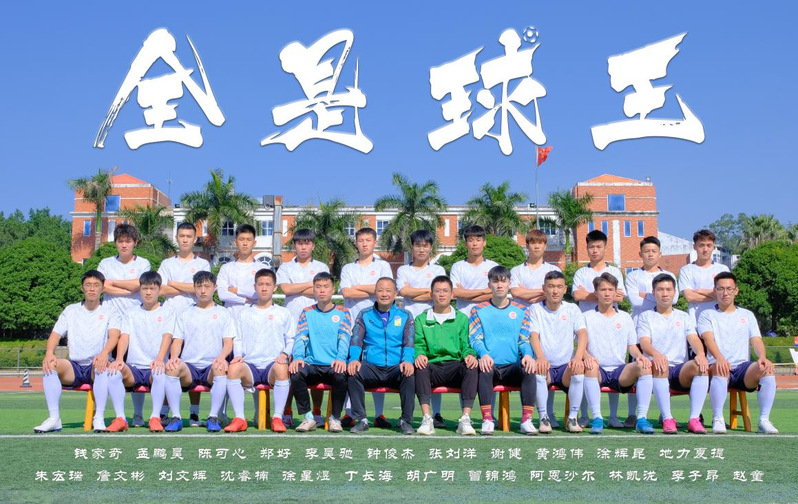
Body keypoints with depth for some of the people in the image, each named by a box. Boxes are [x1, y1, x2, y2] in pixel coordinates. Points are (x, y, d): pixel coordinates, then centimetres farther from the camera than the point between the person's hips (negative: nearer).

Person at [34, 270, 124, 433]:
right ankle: (54, 418, -25)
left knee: (103, 365, -37)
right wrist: (49, 353, -19)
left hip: (97, 367, -3)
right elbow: (55, 334, 5)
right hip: (74, 368, 3)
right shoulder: (70, 311, 14)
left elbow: (114, 335, -11)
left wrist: (104, 354, -33)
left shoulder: (109, 311, 6)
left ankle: (99, 418, -31)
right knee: (50, 364, -27)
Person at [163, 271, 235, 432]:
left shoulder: (223, 313, 17)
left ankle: (213, 417, -30)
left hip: (212, 366, -1)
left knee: (221, 368, -37)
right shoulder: (185, 314, 22)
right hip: (189, 366, 1)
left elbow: (228, 342, 7)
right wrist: (174, 357, -11)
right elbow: (177, 341, 12)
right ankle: (175, 417, -26)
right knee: (172, 368, -33)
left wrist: (222, 357, -16)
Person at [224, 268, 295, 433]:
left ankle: (278, 418, -29)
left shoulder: (283, 313, 17)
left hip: (273, 364, -1)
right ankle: (239, 419, -28)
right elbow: (238, 339, 17)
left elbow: (291, 339, 11)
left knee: (282, 368, -38)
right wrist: (238, 355, -3)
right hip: (249, 365, 2)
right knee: (233, 368, -33)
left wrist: (284, 354, -8)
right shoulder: (244, 313, 22)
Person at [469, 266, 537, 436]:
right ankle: (487, 420, -31)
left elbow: (525, 339, 5)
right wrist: (484, 354, -24)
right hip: (490, 366, -1)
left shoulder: (521, 310, 12)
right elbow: (474, 338, -2)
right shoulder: (479, 310, 8)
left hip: (513, 366, 1)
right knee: (484, 370, -35)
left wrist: (527, 355, -18)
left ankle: (526, 420, -25)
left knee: (529, 370, -30)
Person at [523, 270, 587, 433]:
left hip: (566, 367, 1)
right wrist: (541, 357, -32)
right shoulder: (535, 309, 4)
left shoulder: (572, 309, 8)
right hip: (545, 366, -1)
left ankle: (572, 418, -18)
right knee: (537, 368, -34)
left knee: (579, 369, -32)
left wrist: (578, 357, -28)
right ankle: (543, 418, -23)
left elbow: (582, 334, -7)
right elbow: (533, 335, -10)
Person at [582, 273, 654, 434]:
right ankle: (597, 418, -35)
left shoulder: (625, 317, 19)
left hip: (620, 371, 2)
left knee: (644, 366, -28)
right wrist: (587, 356, -22)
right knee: (590, 366, -38)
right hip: (598, 371, -2)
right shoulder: (587, 317, 11)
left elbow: (632, 346, 16)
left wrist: (640, 356, -9)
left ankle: (641, 419, -29)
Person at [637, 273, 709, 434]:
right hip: (659, 371, -2)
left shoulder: (684, 317, 21)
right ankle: (667, 419, -38)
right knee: (660, 364, -38)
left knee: (700, 365, -30)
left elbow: (694, 339, 3)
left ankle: (694, 419, -33)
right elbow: (644, 343, -5)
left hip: (681, 370, 2)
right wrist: (656, 354, -30)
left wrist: (700, 354, -22)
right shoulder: (645, 317, 13)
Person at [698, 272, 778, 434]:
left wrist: (762, 358, -16)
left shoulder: (747, 315, 22)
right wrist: (719, 358, -29)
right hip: (719, 368, -3)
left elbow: (756, 340, 8)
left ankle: (764, 420, -24)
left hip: (743, 368, 3)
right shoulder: (707, 315, 11)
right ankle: (718, 419, -30)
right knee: (720, 368, -38)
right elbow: (708, 339, -7)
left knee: (767, 368, -29)